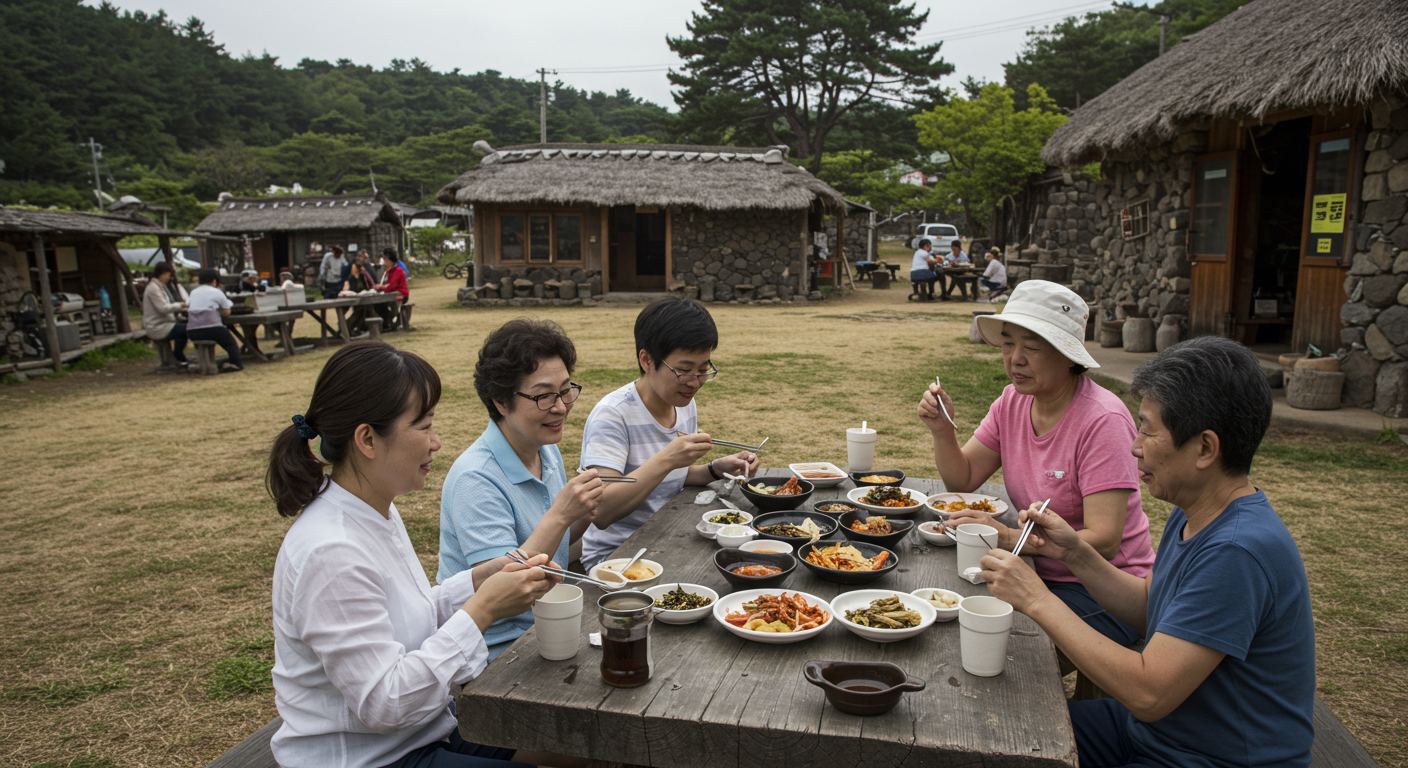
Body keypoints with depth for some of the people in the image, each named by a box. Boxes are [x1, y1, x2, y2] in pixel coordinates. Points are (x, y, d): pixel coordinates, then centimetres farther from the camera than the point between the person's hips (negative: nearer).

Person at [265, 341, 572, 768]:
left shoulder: (378, 510, 2)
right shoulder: (331, 555, -27)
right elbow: (382, 704, -26)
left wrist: (478, 581, -3)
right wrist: (482, 609, -27)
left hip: (425, 728, 9)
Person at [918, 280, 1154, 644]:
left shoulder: (1103, 420, -22)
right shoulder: (1013, 400, 0)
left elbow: (1104, 542, -26)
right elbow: (963, 480, 5)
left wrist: (1010, 538, -38)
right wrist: (943, 432, -13)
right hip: (1037, 570, 6)